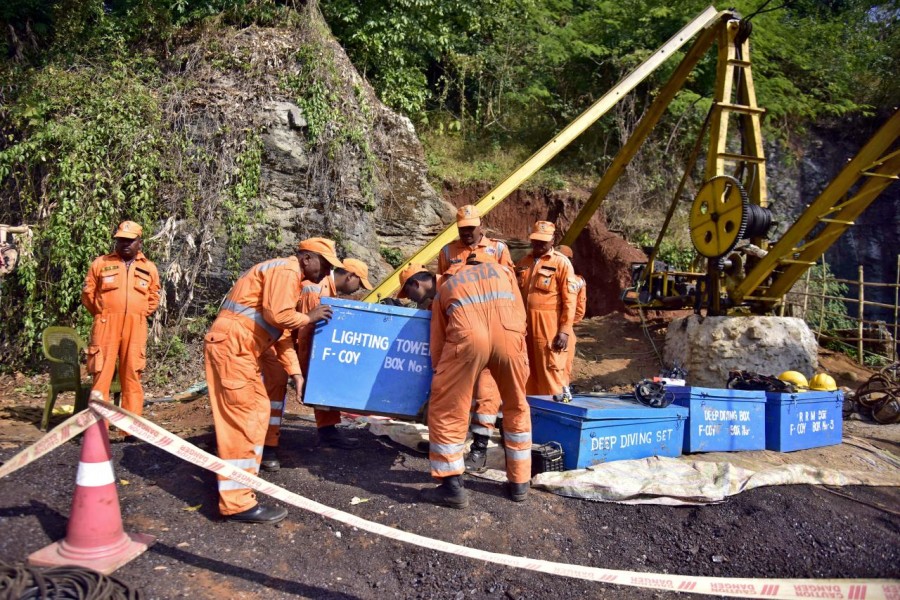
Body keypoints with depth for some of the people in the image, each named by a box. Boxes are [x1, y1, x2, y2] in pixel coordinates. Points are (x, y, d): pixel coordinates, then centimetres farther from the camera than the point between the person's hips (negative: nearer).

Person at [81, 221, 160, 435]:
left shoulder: (149, 268, 13)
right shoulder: (101, 263, 9)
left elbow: (154, 298, 21)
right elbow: (87, 293, 13)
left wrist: (140, 315, 12)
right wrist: (101, 314, 9)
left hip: (136, 328, 1)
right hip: (106, 326, -1)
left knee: (132, 377, 2)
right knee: (101, 376, -2)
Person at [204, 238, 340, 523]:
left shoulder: (288, 276, 22)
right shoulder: (285, 270, -10)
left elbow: (282, 330, 21)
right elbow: (278, 315, -22)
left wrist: (295, 371, 16)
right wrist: (309, 317, -4)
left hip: (240, 349, 11)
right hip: (231, 346, -11)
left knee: (258, 410, 17)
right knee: (242, 419, -10)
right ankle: (237, 502, -6)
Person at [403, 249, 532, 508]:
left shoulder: (444, 288, 32)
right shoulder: (501, 270, 35)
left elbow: (437, 345, 26)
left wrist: (443, 376, 36)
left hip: (468, 336, -2)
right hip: (509, 334, 2)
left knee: (446, 409, 14)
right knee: (517, 409, 21)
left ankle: (452, 487, 14)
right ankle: (519, 483, 29)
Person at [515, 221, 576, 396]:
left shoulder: (561, 263, -3)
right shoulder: (524, 262, 16)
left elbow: (569, 301, -7)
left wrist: (565, 331, -13)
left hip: (549, 329, -6)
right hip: (525, 327, 6)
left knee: (551, 373, -4)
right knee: (529, 374, 12)